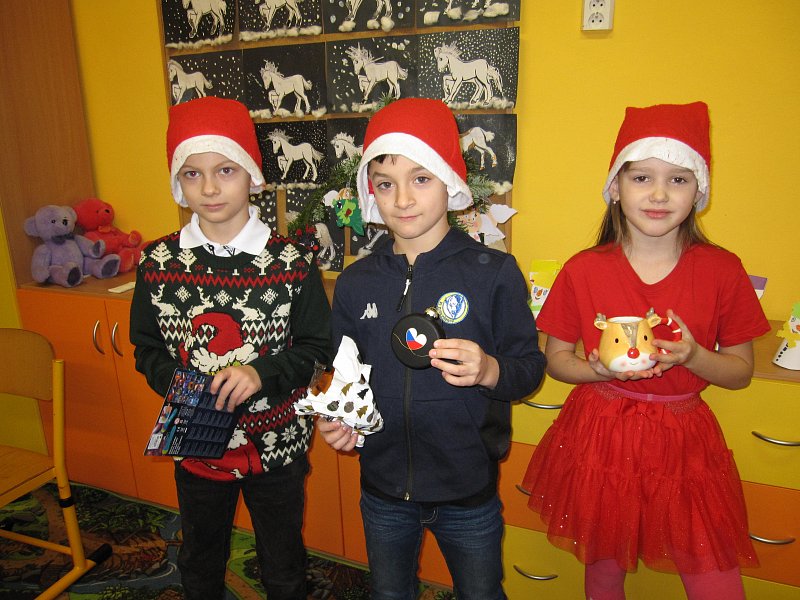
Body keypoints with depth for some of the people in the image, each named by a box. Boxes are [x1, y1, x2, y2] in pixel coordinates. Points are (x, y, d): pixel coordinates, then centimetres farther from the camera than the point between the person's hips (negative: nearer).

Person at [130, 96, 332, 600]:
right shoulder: (158, 262, -6)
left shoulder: (291, 261, -14)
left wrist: (261, 374, -23)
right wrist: (176, 383, -15)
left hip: (276, 444, -2)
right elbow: (146, 348, 4)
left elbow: (317, 348, -8)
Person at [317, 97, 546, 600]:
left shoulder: (494, 272, -13)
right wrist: (337, 417, -11)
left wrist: (490, 370, -29)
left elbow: (531, 366, -9)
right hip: (382, 488, 4)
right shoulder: (355, 284, -3)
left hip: (469, 490, -3)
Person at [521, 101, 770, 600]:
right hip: (600, 438, 0)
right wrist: (599, 369, -19)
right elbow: (555, 359, 1)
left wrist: (693, 356, -18)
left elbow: (741, 371, 2)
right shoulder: (583, 271, -7)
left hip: (684, 441, 1)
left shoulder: (722, 270, -5)